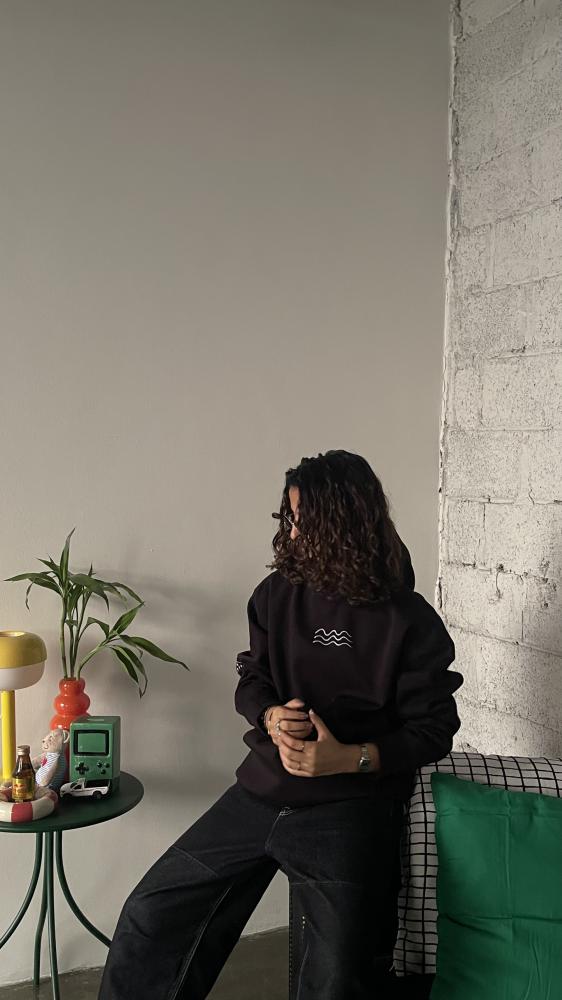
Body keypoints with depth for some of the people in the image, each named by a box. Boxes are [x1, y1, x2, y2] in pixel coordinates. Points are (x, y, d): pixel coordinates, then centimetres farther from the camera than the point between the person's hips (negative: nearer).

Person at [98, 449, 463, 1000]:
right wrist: (271, 716, -9)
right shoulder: (278, 593, 4)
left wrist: (350, 758, -18)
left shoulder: (411, 622, -8)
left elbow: (432, 729, -4)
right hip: (263, 789, 5)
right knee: (150, 914, 4)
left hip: (348, 806, -4)